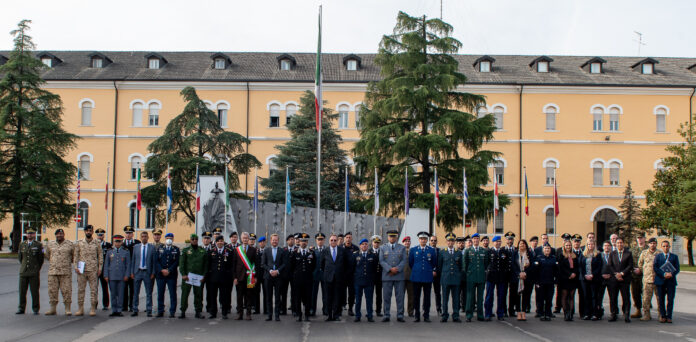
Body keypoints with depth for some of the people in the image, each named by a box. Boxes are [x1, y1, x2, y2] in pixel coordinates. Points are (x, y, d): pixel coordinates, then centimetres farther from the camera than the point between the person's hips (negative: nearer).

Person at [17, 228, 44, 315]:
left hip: (34, 272, -3)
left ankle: (35, 309, 7)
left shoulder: (38, 245, 0)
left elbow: (41, 259, 6)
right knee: (22, 291, 3)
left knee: (34, 291, -2)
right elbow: (19, 256, 20)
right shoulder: (22, 244, 10)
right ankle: (21, 308, 13)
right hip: (23, 271, 3)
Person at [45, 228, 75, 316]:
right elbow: (47, 256, 25)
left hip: (66, 272, -3)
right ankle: (52, 309, 12)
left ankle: (67, 309, 1)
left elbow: (74, 256, 12)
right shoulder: (50, 244, 11)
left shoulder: (70, 245, 2)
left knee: (66, 290, -4)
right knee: (52, 290, 3)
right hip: (52, 271, 3)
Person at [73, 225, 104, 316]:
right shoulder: (79, 243, 7)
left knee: (93, 289, 0)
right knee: (80, 289, 4)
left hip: (93, 270, -1)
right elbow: (75, 256, 7)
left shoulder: (96, 244, 5)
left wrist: (100, 268, 0)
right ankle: (80, 309, 11)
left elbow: (100, 256, 6)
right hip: (81, 270, 1)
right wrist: (76, 267, -3)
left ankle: (93, 309, 6)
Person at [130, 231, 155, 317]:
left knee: (148, 293, 2)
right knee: (135, 292, 5)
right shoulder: (136, 247, 8)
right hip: (137, 272, 2)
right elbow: (133, 260, 8)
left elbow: (154, 261, 1)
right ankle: (135, 310, 13)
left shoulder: (152, 248, 1)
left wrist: (153, 273, -4)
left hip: (148, 272, -2)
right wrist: (132, 272, 2)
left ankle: (149, 311, 8)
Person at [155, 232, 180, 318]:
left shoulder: (176, 249, 7)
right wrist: (161, 270, -9)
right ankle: (160, 311, 13)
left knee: (172, 294, -2)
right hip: (160, 275, 2)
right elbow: (156, 261, 5)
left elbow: (177, 262, -2)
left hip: (172, 275, -2)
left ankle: (172, 312, 3)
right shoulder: (160, 249, 12)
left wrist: (169, 270, -11)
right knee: (160, 294, 5)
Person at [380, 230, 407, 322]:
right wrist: (390, 269, -14)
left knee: (400, 296, 0)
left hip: (399, 276, 0)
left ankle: (400, 315, 6)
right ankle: (386, 315, 8)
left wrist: (397, 269, -13)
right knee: (386, 296, 1)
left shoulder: (402, 248, 10)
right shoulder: (383, 248, 10)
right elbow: (381, 261, 0)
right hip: (387, 276, 0)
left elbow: (404, 260, 1)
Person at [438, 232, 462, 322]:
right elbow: (439, 266, 11)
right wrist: (443, 275, 10)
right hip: (445, 279, -1)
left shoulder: (458, 253, 10)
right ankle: (444, 316, 8)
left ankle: (455, 316, 8)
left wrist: (459, 276, 10)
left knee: (456, 298, 2)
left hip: (456, 279, 1)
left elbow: (461, 266, 15)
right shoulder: (442, 252, 6)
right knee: (445, 298, 1)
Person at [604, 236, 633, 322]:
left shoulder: (628, 253, 7)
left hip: (625, 279, -2)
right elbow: (610, 266, 7)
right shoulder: (612, 254, 14)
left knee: (626, 298, -4)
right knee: (613, 298, 1)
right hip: (614, 279, 2)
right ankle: (613, 314, 8)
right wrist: (616, 274, -7)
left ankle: (626, 315, 0)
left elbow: (630, 266, 0)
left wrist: (622, 273, -11)